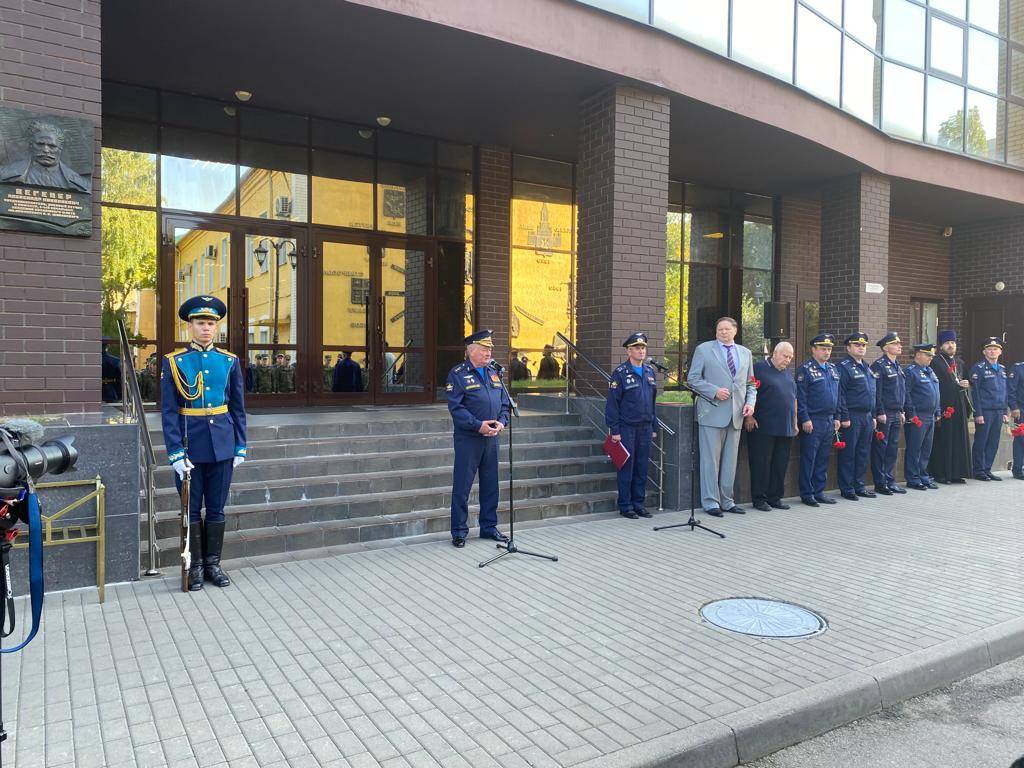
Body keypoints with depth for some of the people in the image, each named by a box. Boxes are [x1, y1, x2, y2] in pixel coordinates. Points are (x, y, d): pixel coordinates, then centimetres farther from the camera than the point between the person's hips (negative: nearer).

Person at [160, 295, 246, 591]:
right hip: (189, 445, -2)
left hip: (222, 445, 2)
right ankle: (195, 566, 21)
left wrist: (240, 447, 3)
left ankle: (213, 564, 23)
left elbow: (238, 408, 8)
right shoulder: (173, 362, -3)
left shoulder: (230, 361, 4)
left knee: (216, 509, 10)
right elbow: (168, 411, -5)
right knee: (192, 510, 8)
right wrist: (175, 453, -11)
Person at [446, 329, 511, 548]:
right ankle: (459, 531, 11)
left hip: (492, 438, 6)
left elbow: (505, 403, 15)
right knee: (462, 486, 0)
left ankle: (489, 527, 25)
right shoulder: (458, 374, -5)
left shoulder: (494, 373, 14)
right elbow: (455, 407, -12)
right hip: (468, 439, -6)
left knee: (491, 485, 12)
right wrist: (478, 425, -19)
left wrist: (501, 422, -4)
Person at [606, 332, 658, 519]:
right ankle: (625, 506, 9)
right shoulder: (620, 373, -7)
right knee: (626, 467, 0)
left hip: (645, 428, 5)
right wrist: (614, 430, -13)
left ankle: (639, 503, 18)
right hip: (627, 428, -5)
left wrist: (653, 426, 14)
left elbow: (652, 401, 17)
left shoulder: (649, 372, 12)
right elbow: (612, 403, -9)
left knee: (642, 468, 9)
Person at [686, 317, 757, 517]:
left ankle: (727, 501, 19)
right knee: (711, 459, -3)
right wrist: (714, 391, -14)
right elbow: (693, 379, -2)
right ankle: (710, 502, 6)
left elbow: (750, 383, 19)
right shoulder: (703, 350, 2)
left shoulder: (745, 353, 16)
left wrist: (750, 402, 1)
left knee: (730, 461, 10)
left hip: (736, 414, 5)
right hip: (713, 413, -5)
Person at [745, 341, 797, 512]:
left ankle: (775, 497, 18)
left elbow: (794, 400, 26)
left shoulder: (789, 375, 19)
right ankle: (759, 498, 5)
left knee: (780, 465, 9)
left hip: (786, 429, 7)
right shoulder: (759, 368, -4)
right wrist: (748, 416, -15)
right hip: (763, 428, -7)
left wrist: (795, 423, 21)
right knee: (761, 464, -2)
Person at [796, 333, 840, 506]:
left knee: (823, 459, 11)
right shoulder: (805, 369, -8)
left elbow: (837, 395, 19)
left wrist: (837, 417, 14)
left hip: (829, 421, 7)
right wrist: (805, 419, -16)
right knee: (808, 458, -2)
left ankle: (819, 492, 19)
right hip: (812, 421, -7)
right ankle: (806, 494, 5)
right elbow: (800, 397, -12)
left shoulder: (833, 369, 15)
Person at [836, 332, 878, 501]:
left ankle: (859, 486, 21)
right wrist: (844, 417, -19)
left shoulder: (867, 368, 18)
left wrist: (873, 416, 18)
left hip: (867, 417, 8)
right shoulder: (843, 367, -9)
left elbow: (873, 394, 23)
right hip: (851, 418, -8)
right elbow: (840, 394, -15)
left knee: (863, 454, 12)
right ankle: (847, 489, 4)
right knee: (848, 454, -2)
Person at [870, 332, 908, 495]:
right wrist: (880, 413, -18)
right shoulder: (879, 366, -10)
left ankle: (890, 481, 19)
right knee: (880, 448, -1)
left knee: (893, 448, 11)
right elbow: (876, 391, -15)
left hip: (896, 414, 8)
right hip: (884, 415, -8)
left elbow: (902, 390, 21)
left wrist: (902, 411, 17)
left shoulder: (898, 366, 16)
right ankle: (880, 484, 5)